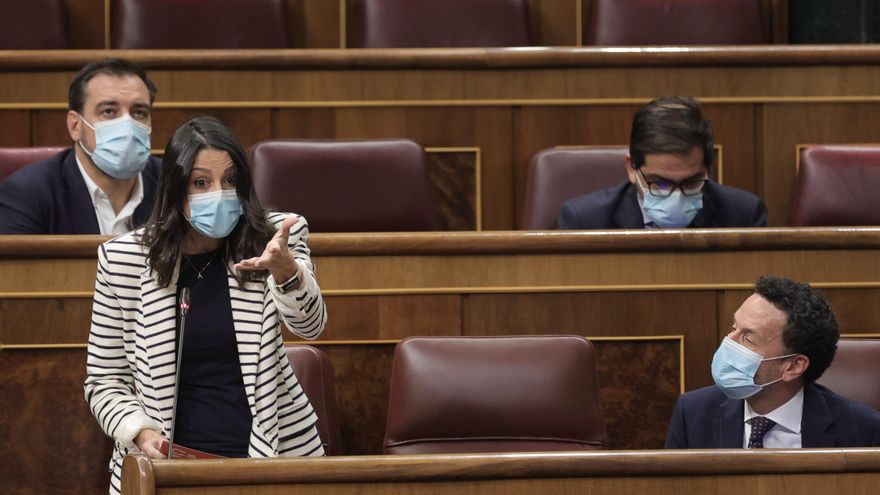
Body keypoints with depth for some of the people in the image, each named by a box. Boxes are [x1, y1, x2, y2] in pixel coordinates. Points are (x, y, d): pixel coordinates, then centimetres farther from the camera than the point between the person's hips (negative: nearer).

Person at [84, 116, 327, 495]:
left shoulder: (275, 238, 2)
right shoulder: (123, 260, 0)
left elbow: (310, 325, -16)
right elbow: (104, 381, 7)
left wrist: (285, 269, -35)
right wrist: (140, 431, -11)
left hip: (269, 451, 0)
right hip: (169, 462, 0)